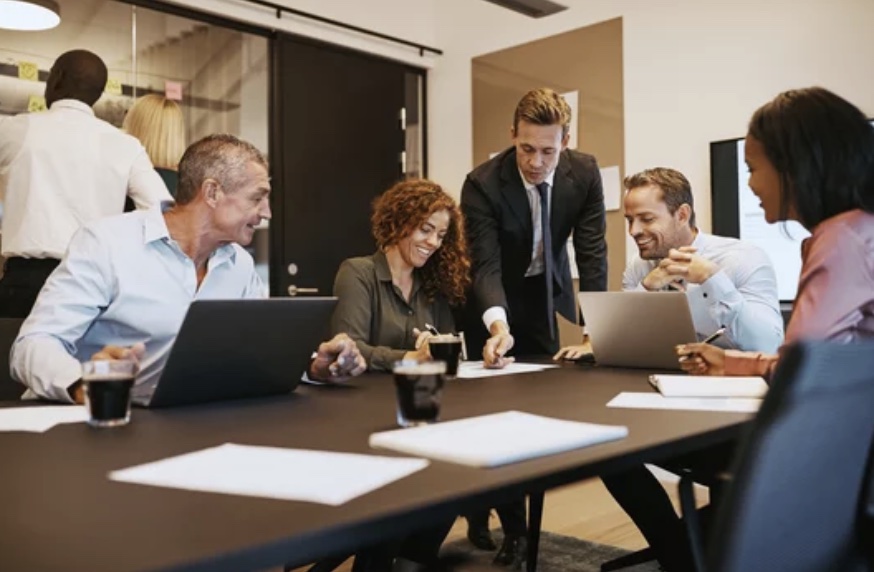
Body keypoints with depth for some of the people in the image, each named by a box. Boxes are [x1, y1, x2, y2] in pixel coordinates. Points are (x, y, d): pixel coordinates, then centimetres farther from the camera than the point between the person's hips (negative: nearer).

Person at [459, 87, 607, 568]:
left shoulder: (584, 174, -18)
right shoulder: (482, 184, -26)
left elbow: (592, 254, -17)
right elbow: (485, 265, -31)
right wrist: (498, 326, -49)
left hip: (550, 294, 3)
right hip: (496, 301, -3)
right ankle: (513, 529, 11)